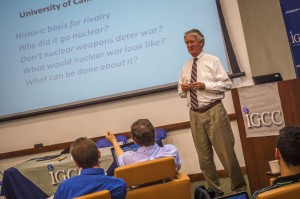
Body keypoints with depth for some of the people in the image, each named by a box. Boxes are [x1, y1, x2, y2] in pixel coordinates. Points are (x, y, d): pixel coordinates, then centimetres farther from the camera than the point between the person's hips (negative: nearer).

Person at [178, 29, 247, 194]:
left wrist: (205, 86, -15)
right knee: (204, 156, 7)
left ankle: (239, 187, 11)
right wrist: (183, 89, -4)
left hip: (213, 111, -5)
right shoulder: (186, 67, 14)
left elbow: (227, 84, -4)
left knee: (225, 151, -3)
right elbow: (181, 93, 19)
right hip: (195, 114, 5)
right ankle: (214, 190, 18)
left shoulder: (213, 61, 0)